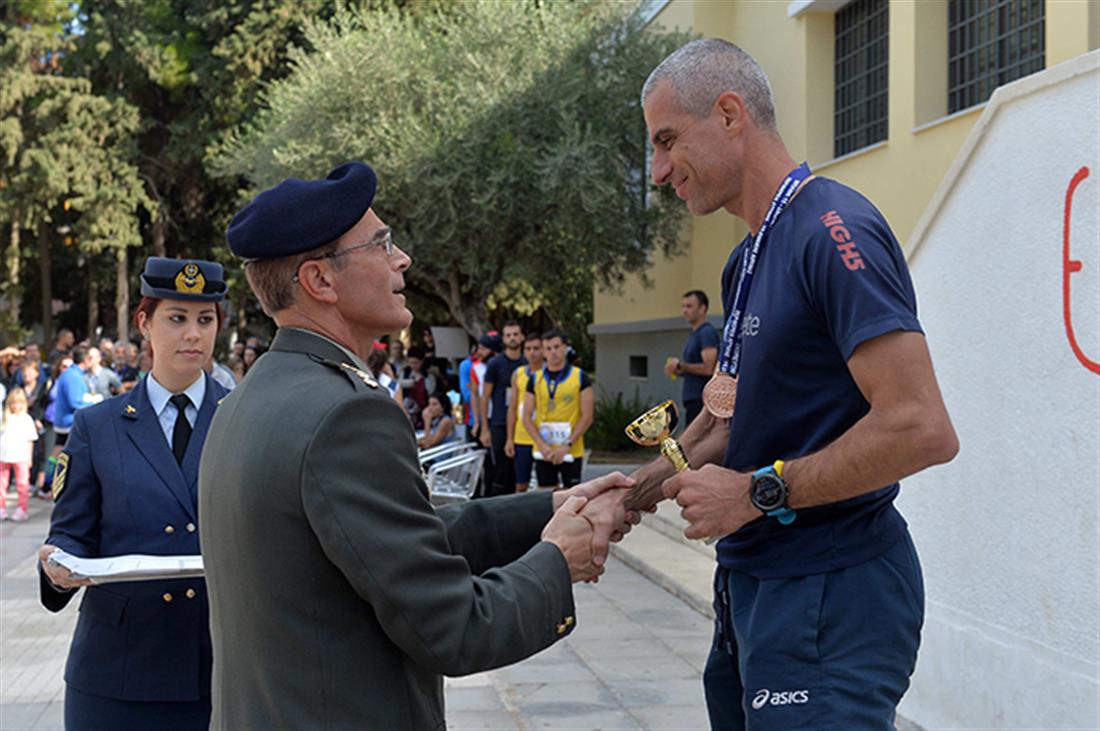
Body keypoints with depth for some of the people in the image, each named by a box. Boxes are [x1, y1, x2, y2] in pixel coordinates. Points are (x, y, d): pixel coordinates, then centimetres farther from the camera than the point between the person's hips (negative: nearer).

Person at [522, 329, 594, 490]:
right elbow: (527, 417, 6)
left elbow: (587, 416, -3)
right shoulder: (535, 379, 7)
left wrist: (567, 446, -12)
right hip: (543, 452, 2)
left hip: (571, 452, -2)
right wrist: (542, 445, -9)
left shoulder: (580, 377, 0)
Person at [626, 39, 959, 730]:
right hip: (755, 583, 9)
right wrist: (641, 489, 6)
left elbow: (922, 428, -24)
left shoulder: (835, 230, -16)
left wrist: (759, 492, -17)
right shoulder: (747, 259, 14)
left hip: (832, 595, -9)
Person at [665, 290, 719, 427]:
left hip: (701, 400, -10)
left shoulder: (707, 333, -12)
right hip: (692, 399, 10)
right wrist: (679, 371, 7)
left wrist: (681, 365, -13)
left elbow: (708, 368, -22)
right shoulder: (694, 334, 18)